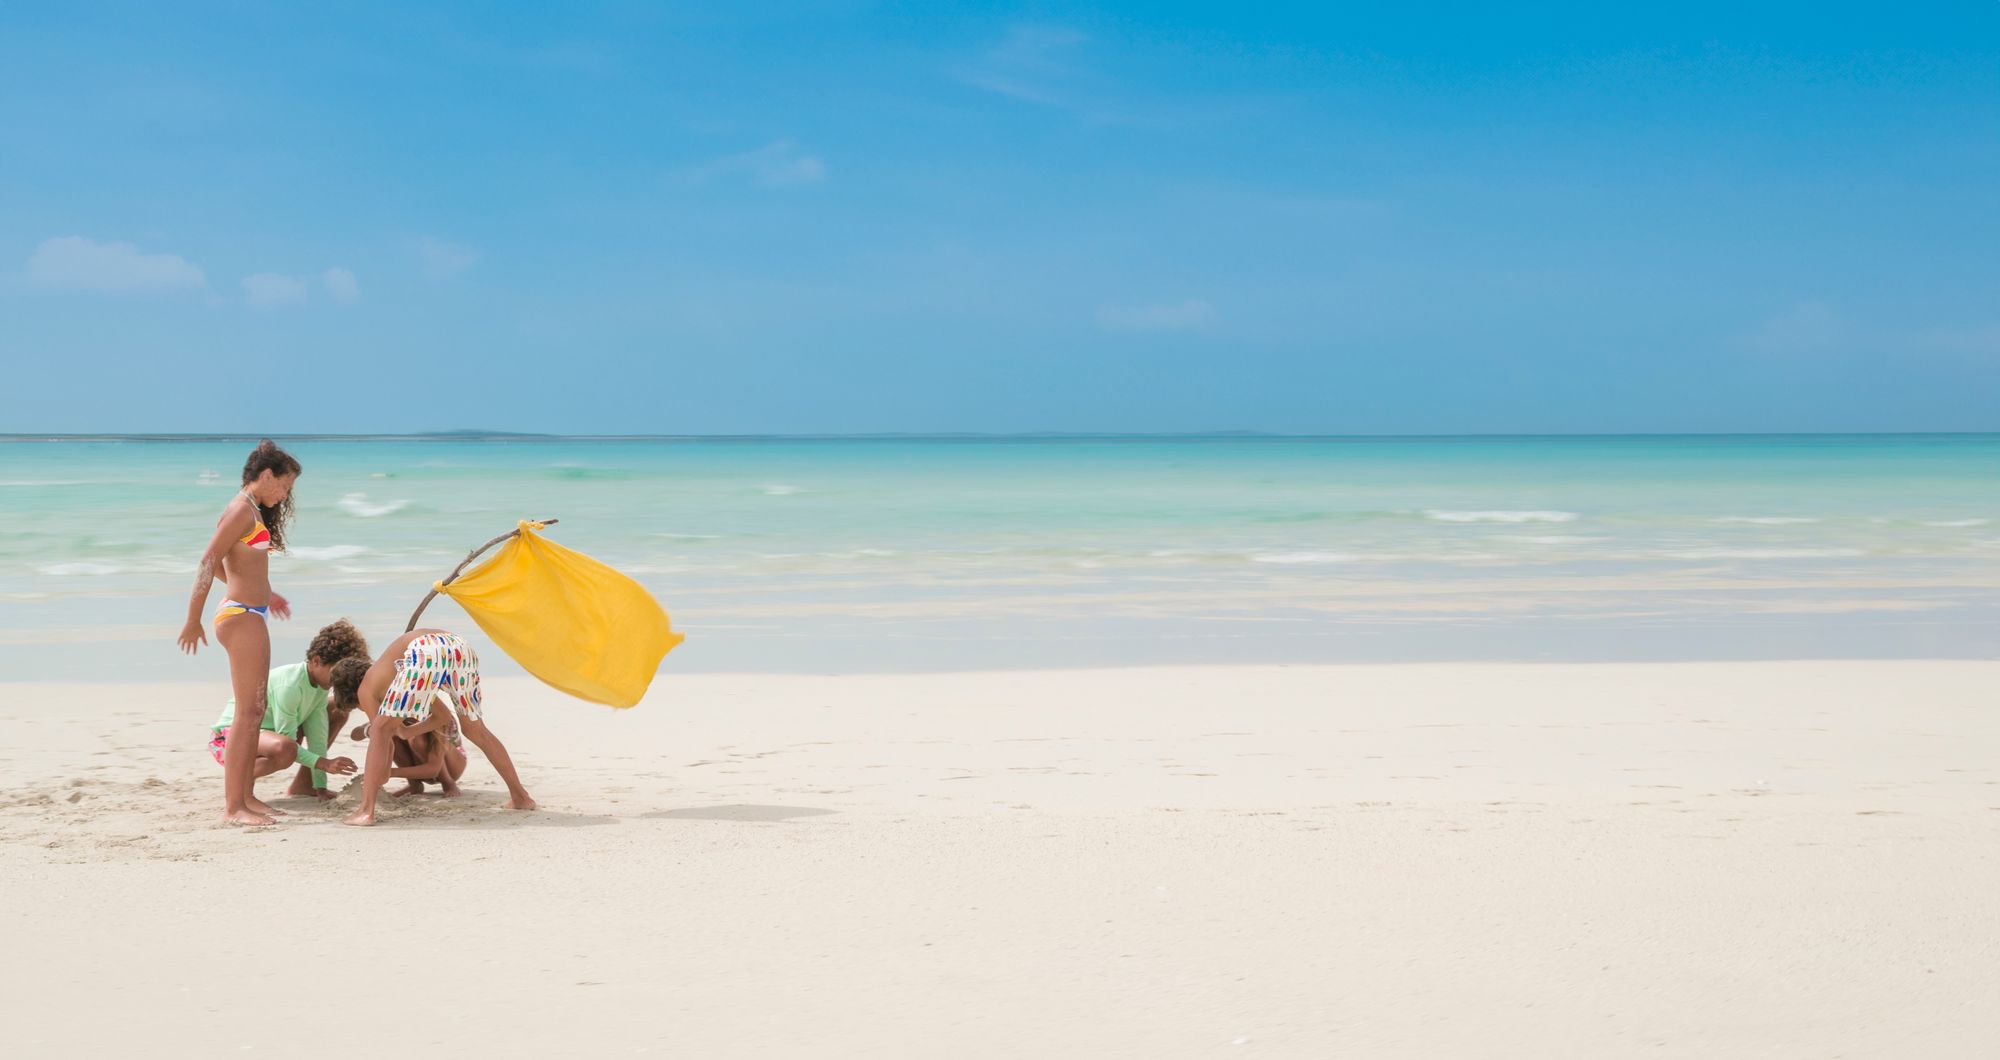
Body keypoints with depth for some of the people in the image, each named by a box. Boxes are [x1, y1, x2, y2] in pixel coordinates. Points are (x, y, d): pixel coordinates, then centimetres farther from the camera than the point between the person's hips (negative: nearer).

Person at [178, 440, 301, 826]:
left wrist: (263, 594, 32)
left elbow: (219, 565, 24)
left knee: (254, 711, 13)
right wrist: (193, 620, -18)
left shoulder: (251, 511, 17)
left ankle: (245, 796, 19)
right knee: (247, 712, -8)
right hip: (242, 616, -10)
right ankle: (233, 806, -6)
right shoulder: (243, 510, -12)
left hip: (250, 616, 10)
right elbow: (208, 562, -17)